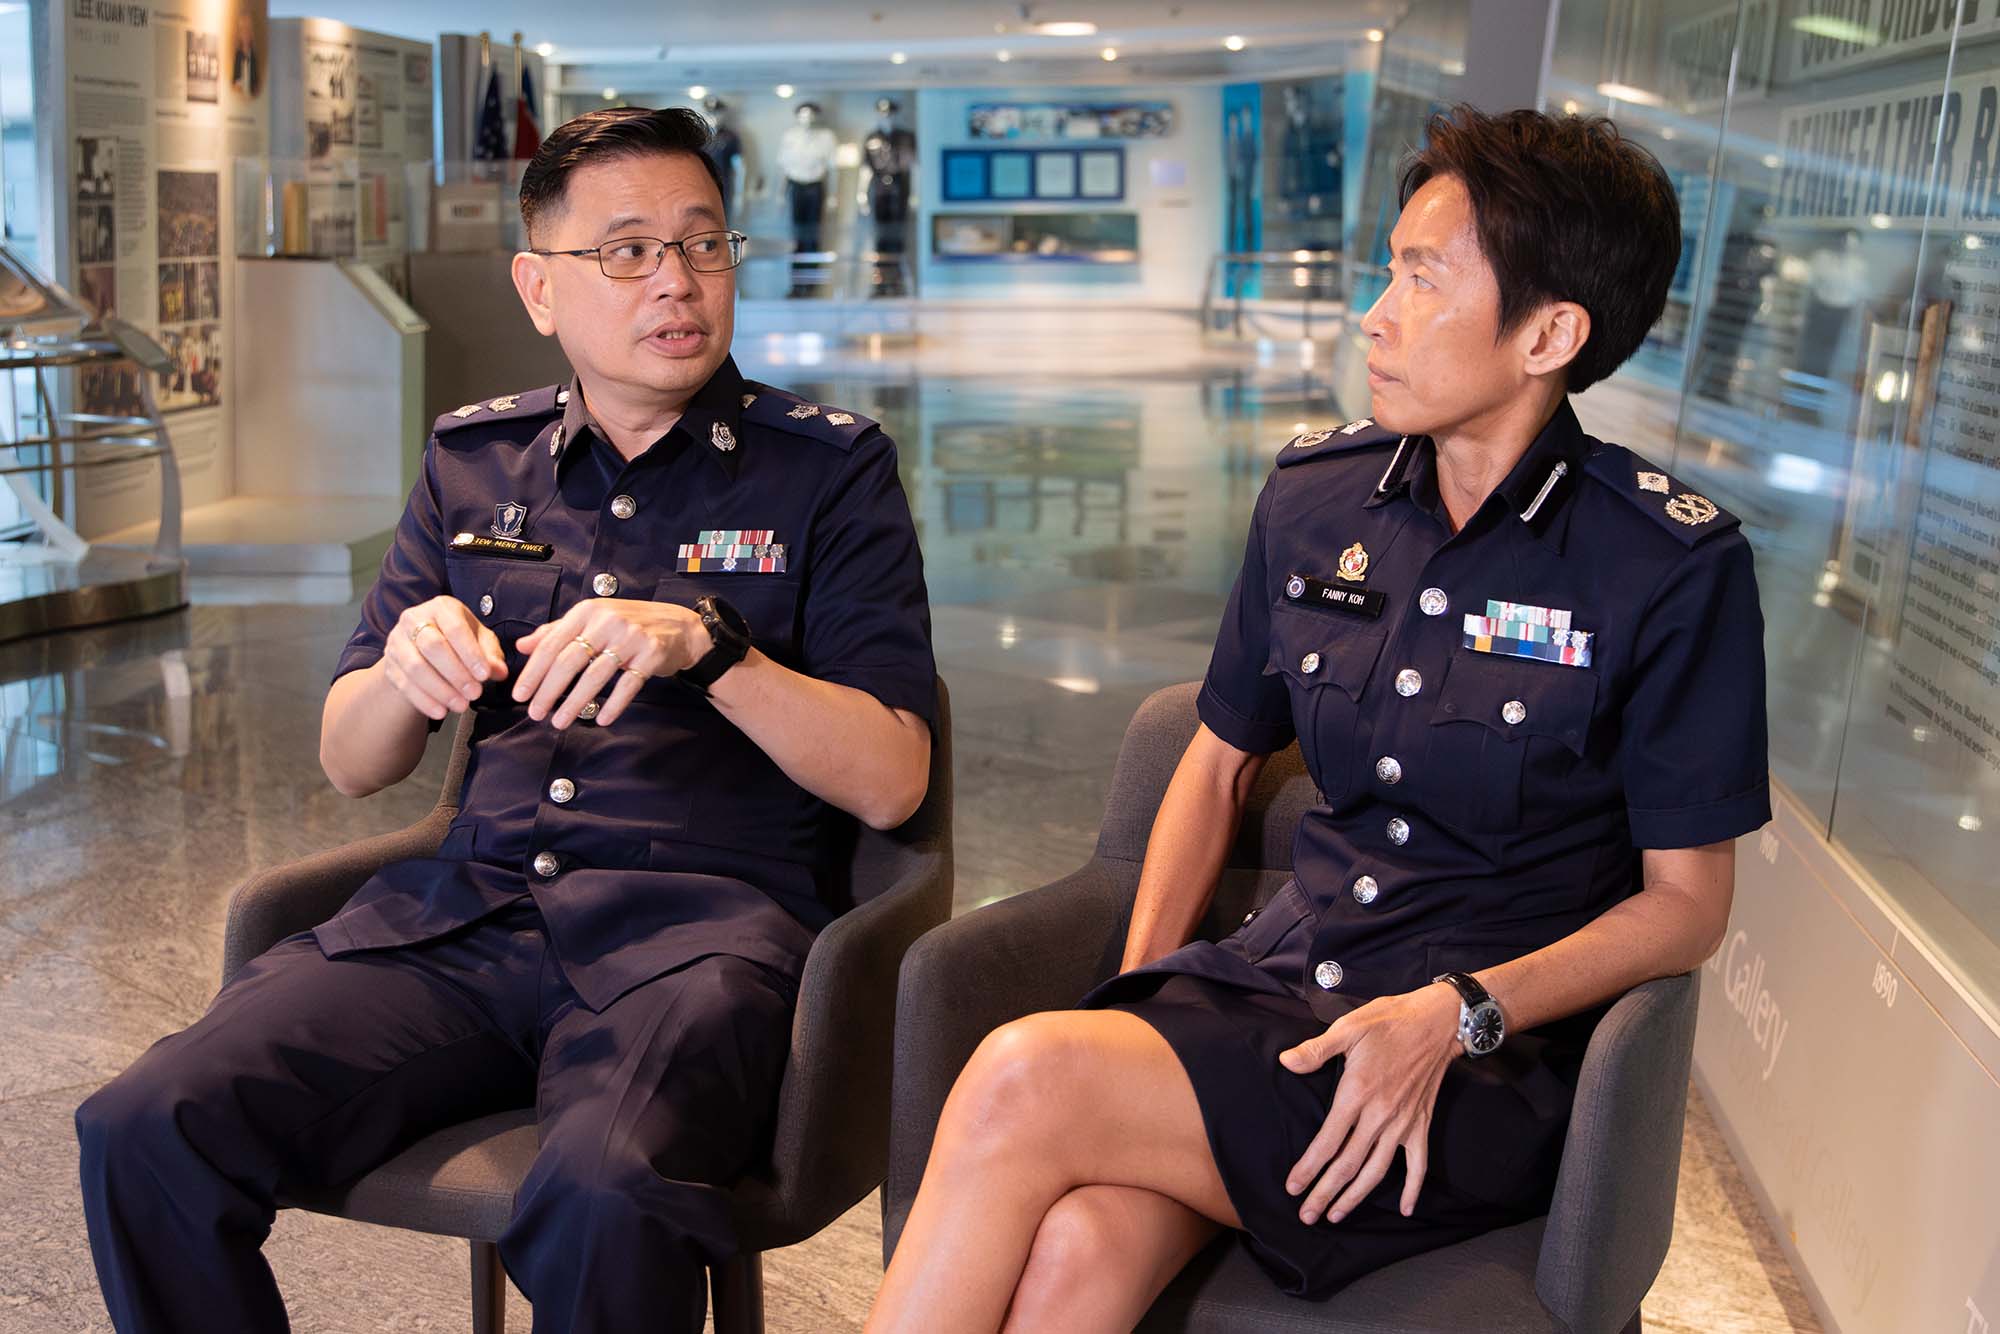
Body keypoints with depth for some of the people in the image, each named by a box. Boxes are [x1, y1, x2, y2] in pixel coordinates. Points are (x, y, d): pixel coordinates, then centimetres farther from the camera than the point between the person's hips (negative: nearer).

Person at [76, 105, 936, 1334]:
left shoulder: (830, 467, 5)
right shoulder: (472, 462, 16)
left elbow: (892, 780, -3)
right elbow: (350, 764, 16)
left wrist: (707, 643, -17)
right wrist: (407, 671, -7)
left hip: (703, 918, -3)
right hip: (467, 909, 4)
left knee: (603, 1197, -35)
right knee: (146, 1132, -19)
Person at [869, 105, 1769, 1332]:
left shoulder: (1673, 566, -6)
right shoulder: (1314, 499, 8)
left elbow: (1687, 903, -3)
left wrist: (1455, 1013, -17)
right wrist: (1138, 994, 3)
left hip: (1497, 1064, -4)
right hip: (1276, 981, 4)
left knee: (1028, 1083, -27)